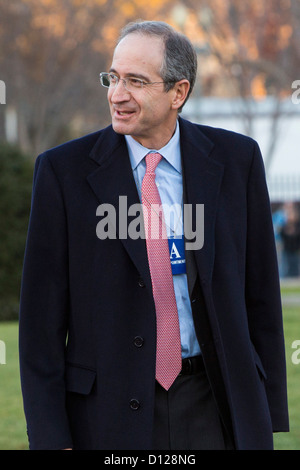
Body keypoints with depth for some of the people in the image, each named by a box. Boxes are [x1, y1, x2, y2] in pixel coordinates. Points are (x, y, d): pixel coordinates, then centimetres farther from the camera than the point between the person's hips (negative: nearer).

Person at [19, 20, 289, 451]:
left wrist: (268, 417, 5)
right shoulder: (64, 170, -4)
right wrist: (51, 439, -8)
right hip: (109, 413, -1)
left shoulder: (236, 160, 1)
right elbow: (41, 316, -3)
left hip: (213, 409, 1)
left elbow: (261, 295, 6)